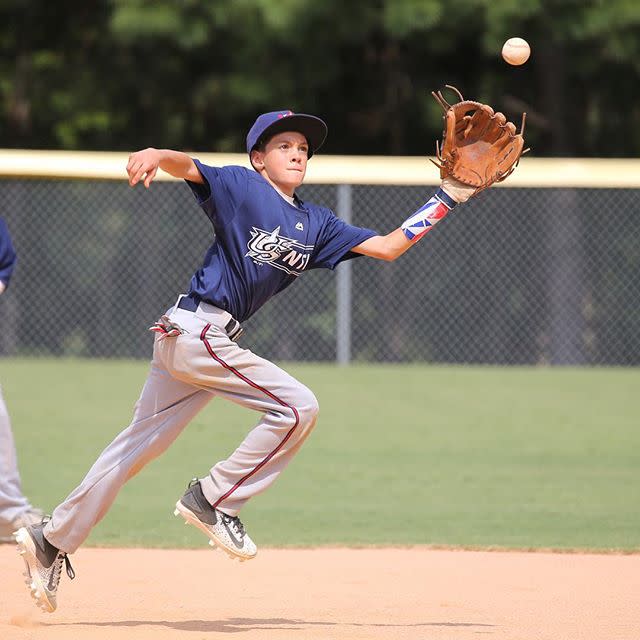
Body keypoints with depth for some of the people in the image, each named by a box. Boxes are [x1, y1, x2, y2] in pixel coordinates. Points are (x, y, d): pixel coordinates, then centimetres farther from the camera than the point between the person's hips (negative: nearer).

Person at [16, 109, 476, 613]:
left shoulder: (317, 224, 15)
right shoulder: (242, 186, -4)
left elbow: (387, 246, 12)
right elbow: (187, 166, -19)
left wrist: (447, 198, 9)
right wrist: (156, 155, -41)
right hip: (196, 330, -8)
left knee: (140, 444, 11)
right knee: (297, 406, -11)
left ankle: (52, 540, 18)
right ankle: (211, 501, -3)